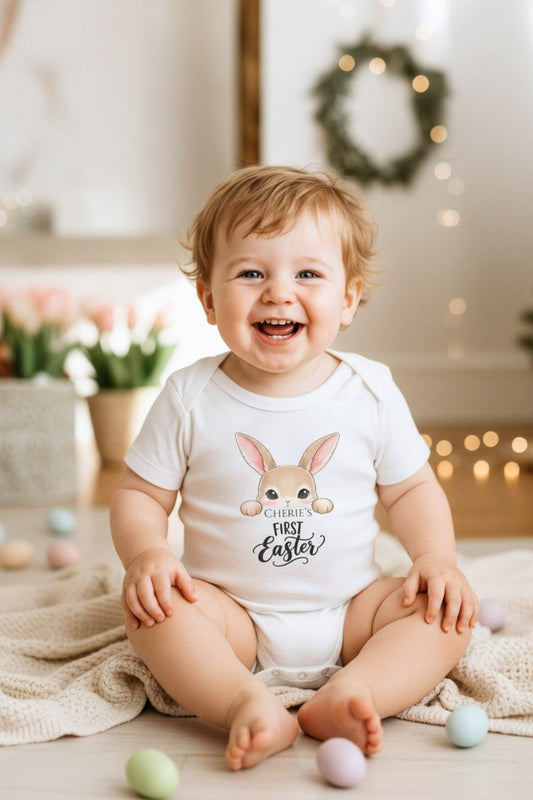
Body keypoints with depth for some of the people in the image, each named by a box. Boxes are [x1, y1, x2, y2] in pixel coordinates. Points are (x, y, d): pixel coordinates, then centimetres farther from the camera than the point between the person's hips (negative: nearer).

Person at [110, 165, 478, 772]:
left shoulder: (371, 391, -3)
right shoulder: (190, 397, -7)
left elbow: (411, 489, 7)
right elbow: (139, 494, 0)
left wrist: (437, 556, -11)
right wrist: (146, 554, -20)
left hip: (348, 615, 2)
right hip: (231, 618, -1)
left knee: (446, 609, -18)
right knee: (152, 605, -26)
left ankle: (351, 693, -33)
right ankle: (248, 706, -36)